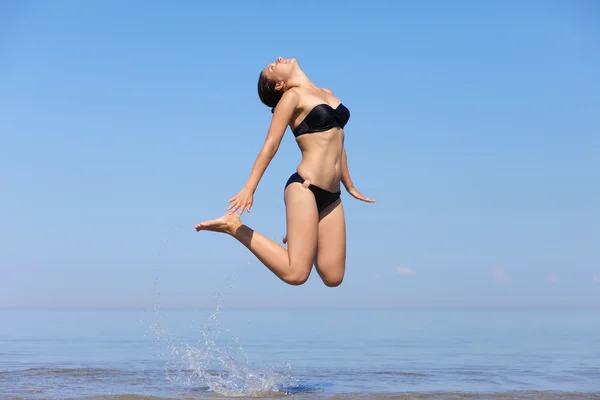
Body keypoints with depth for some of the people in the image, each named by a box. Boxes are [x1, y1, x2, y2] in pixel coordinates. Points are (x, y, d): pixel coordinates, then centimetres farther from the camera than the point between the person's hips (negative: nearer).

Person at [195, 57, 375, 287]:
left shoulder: (328, 94, 20)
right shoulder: (293, 96, -3)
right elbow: (271, 143, -11)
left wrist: (349, 186, 32)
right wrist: (249, 188, -20)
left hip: (331, 196, 7)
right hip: (304, 188, -7)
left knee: (333, 278, -2)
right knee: (295, 274, -17)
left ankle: (301, 239, 25)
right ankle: (234, 227, -4)